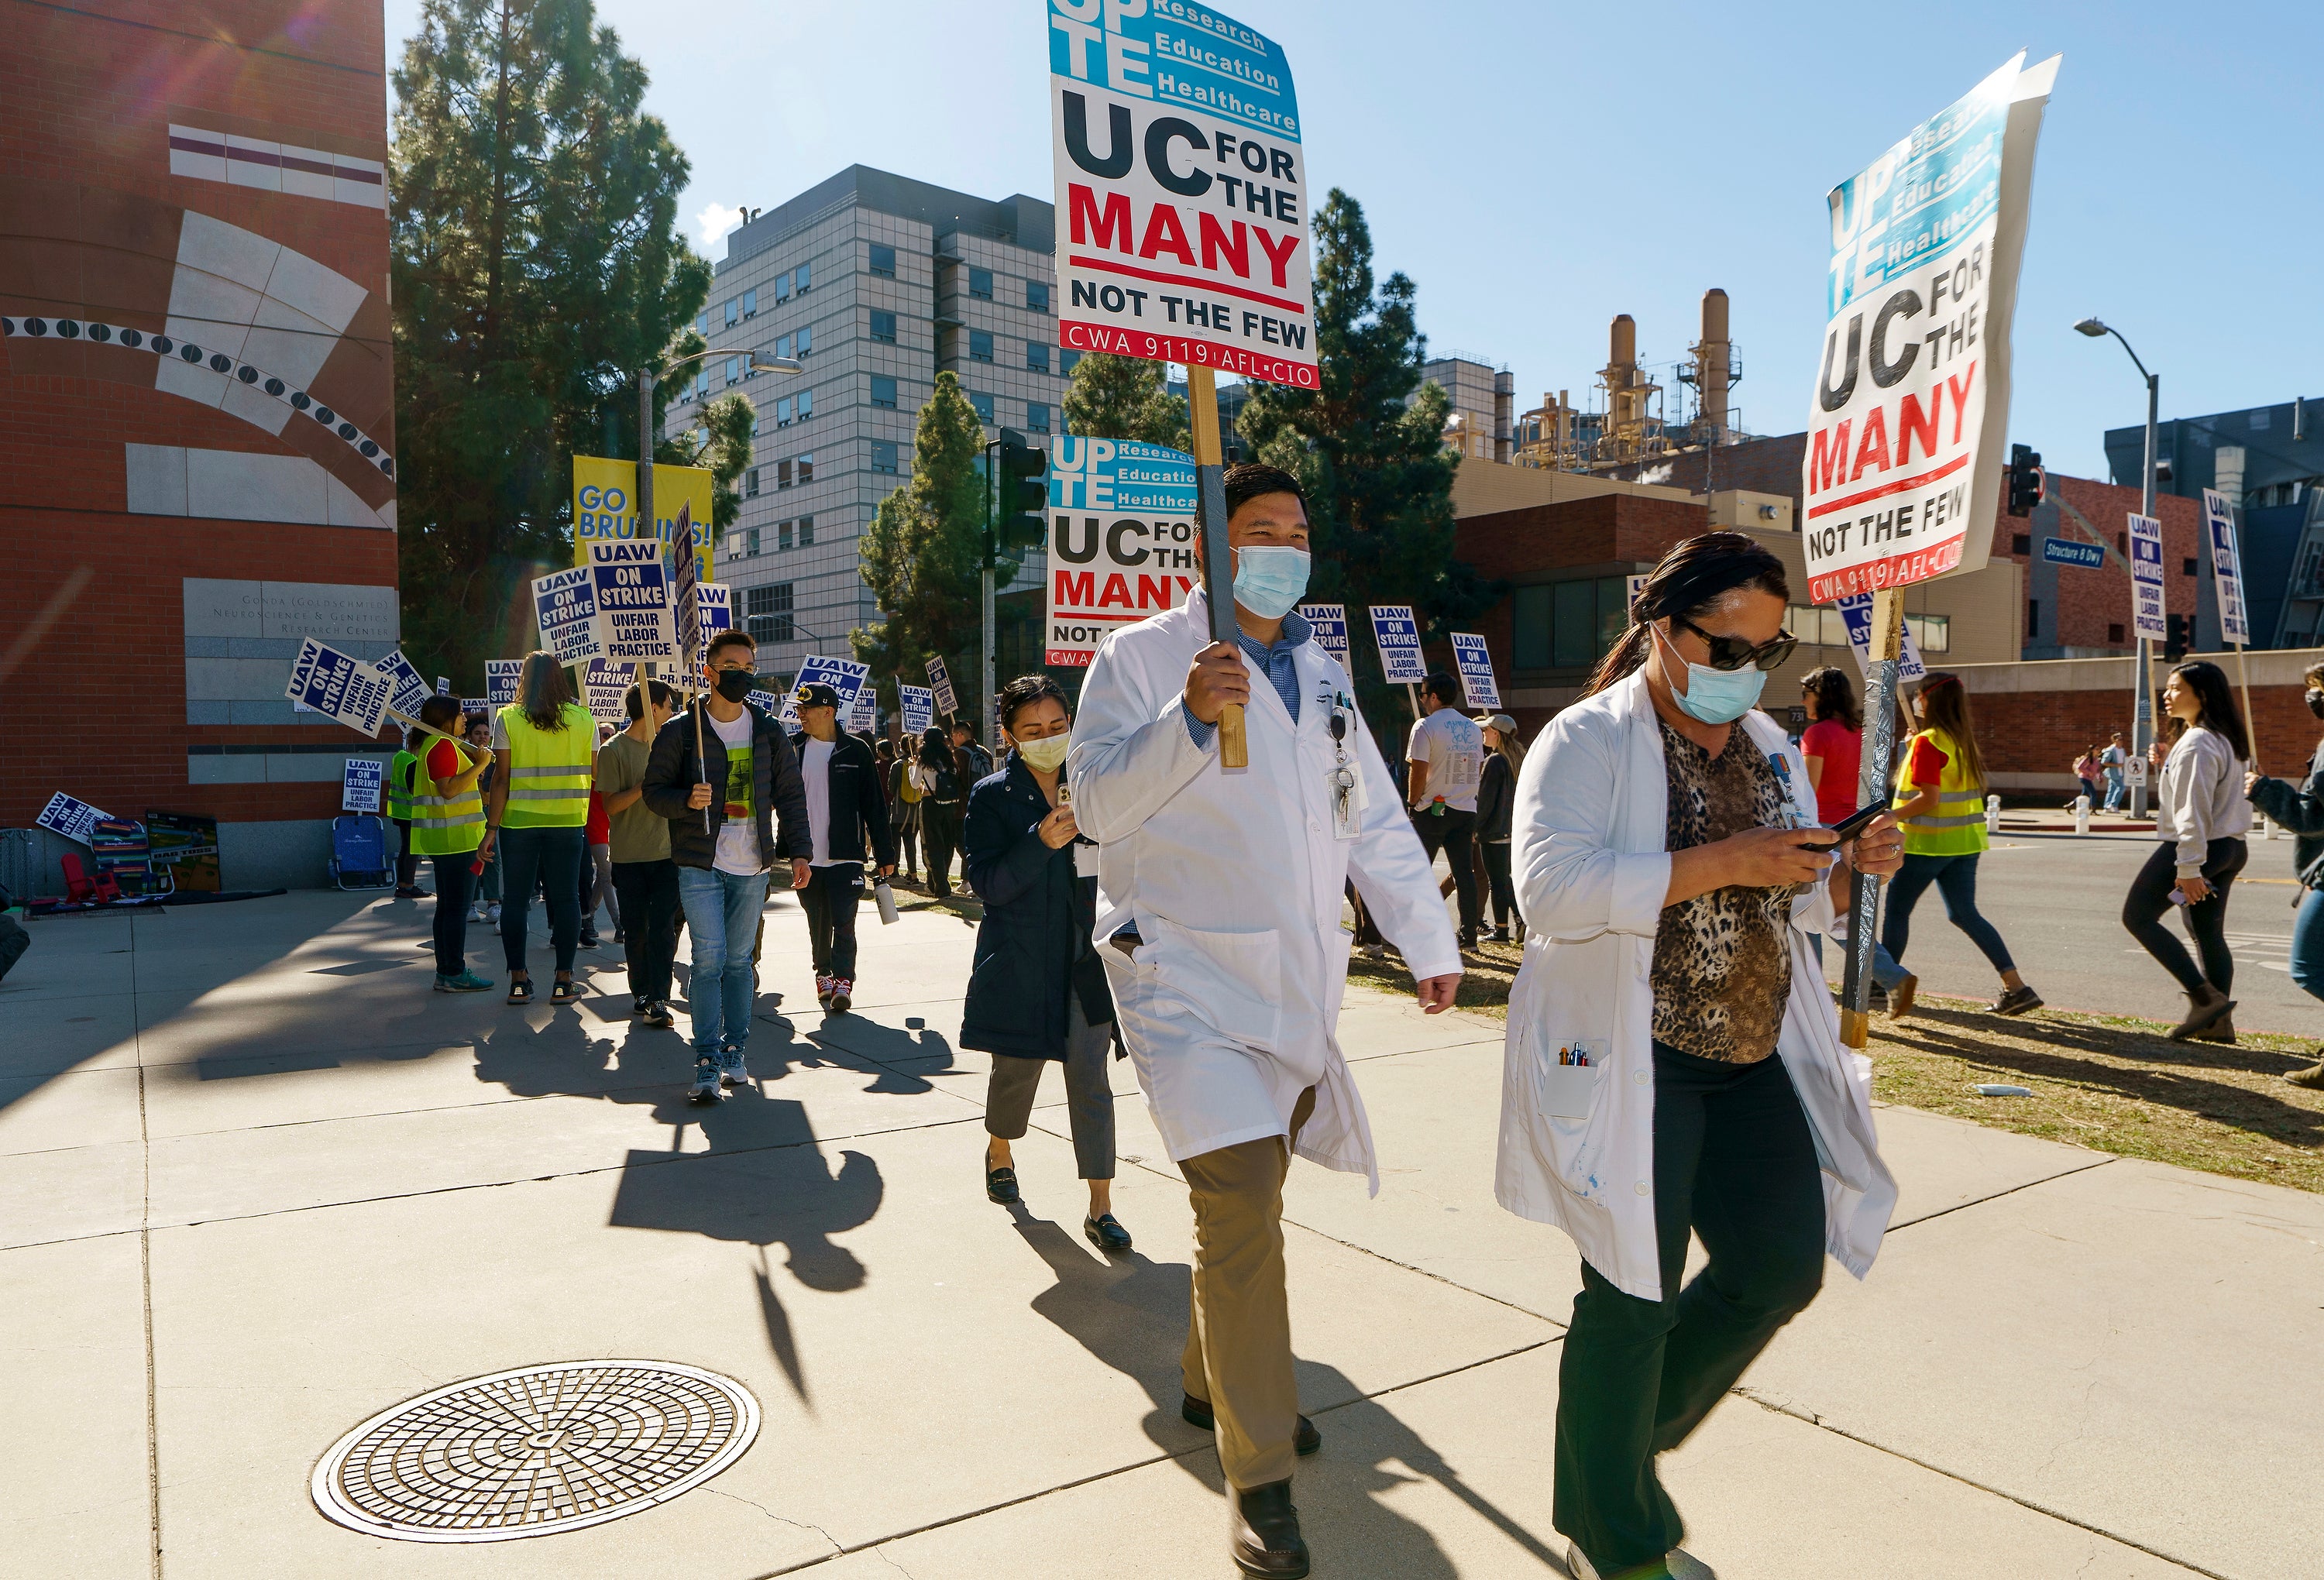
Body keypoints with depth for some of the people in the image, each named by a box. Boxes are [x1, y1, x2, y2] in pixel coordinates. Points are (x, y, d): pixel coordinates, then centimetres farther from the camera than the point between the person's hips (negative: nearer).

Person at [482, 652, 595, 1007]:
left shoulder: (508, 719, -4)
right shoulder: (583, 719, -1)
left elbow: (502, 778, -7)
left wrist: (492, 826, -3)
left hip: (517, 820, 0)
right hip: (567, 821, 1)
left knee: (515, 899, 8)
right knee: (566, 898, 5)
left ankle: (518, 981, 10)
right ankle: (564, 982, 6)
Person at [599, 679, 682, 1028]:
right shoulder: (613, 750, -4)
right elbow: (610, 805, -10)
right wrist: (645, 786, -21)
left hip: (666, 853, 3)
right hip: (628, 856, -3)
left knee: (663, 928, -6)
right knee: (636, 932, 6)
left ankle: (658, 1000, -7)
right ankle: (641, 994, 20)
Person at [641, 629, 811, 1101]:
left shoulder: (769, 732, 8)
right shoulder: (680, 731, -1)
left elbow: (790, 794, 10)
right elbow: (655, 792, 3)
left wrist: (798, 851, 1)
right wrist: (687, 799, -19)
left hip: (752, 867, 3)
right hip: (700, 864, -3)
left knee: (739, 960, 9)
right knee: (709, 957, -9)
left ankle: (735, 1051, 19)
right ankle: (707, 1062, -3)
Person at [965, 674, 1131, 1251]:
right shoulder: (992, 796, -3)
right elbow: (987, 883, -12)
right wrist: (1041, 842, -25)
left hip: (1086, 958, 2)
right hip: (1019, 961, -1)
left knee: (1091, 1080, -1)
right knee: (1016, 1069, 13)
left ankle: (1100, 1208, 6)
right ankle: (999, 1153, 44)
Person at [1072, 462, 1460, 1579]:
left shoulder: (1322, 673, 15)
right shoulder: (1140, 658, -4)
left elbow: (1377, 822, 18)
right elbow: (1097, 803, -14)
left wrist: (1431, 943, 15)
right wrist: (1189, 716, -28)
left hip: (1294, 982, 6)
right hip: (1185, 973, -6)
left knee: (1251, 1195, 16)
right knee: (1239, 1204, -15)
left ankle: (1212, 1381, 39)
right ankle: (1258, 1475, -1)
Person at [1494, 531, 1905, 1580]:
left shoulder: (1772, 748, 12)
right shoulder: (1587, 741, -11)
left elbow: (1794, 902, 20)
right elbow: (1550, 888, -26)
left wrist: (1854, 866, -2)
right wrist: (1721, 863, -27)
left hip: (1753, 1055, 8)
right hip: (1629, 1060, -7)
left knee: (1784, 1262, 9)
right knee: (1634, 1296, 3)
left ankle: (1629, 1434, 34)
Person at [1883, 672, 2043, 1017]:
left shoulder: (1927, 742, -15)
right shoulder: (1964, 739, 11)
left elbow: (1928, 799, -21)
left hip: (1928, 842, -8)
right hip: (1965, 840, 8)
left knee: (1897, 909, 6)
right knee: (1964, 913, 10)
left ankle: (1887, 983, 14)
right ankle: (2016, 987, 3)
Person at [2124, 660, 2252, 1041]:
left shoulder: (2196, 744, -18)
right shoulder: (2227, 739, 13)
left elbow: (2194, 812, -22)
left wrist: (2188, 869, -22)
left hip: (2196, 848, -10)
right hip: (2230, 848, 10)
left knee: (2138, 916, -1)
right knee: (2209, 932, 12)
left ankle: (2205, 997, -7)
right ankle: (2218, 1022, 13)